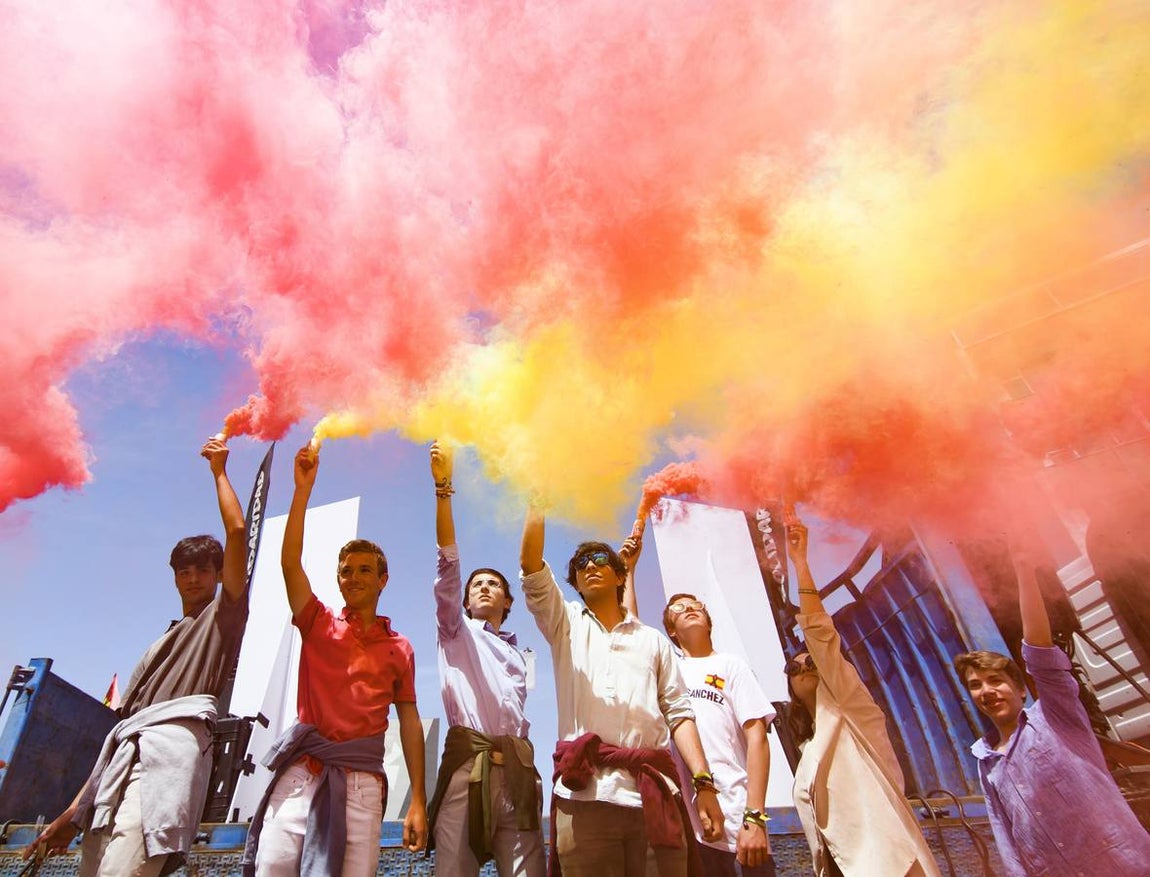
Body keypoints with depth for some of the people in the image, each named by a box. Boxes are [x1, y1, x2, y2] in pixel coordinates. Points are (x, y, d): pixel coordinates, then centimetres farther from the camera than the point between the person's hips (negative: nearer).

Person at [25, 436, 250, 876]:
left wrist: (218, 470, 11)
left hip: (172, 743, -7)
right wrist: (74, 810, 19)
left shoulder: (223, 614, 13)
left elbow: (237, 531, 0)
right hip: (126, 754, 8)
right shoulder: (160, 646, 33)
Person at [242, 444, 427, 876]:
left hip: (362, 779, 0)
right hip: (302, 768, 0)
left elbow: (409, 722, 9)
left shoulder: (400, 648, 11)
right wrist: (303, 488, -7)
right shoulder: (319, 625, 11)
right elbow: (290, 562, -2)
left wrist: (418, 801, 2)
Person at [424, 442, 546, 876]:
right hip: (466, 759, -3)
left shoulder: (518, 655, 29)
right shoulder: (456, 631, 16)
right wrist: (443, 490, -6)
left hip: (516, 764, 3)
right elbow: (448, 563, 4)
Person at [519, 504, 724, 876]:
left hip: (655, 793, 1)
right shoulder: (565, 625, 16)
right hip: (584, 794, -1)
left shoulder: (653, 640, 20)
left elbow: (678, 713, 12)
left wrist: (704, 782, 0)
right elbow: (530, 563, 2)